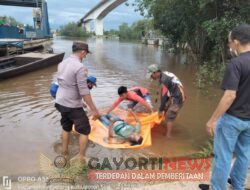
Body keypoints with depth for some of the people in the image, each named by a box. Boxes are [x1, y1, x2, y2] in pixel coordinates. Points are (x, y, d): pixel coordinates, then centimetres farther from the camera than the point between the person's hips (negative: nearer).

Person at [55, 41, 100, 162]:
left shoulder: (62, 64, 5)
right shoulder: (80, 67, -22)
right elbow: (84, 92, -24)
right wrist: (93, 109, -19)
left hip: (60, 102, 9)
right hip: (73, 106, -8)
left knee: (66, 128, 25)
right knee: (85, 130, 7)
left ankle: (65, 153, 39)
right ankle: (82, 158, 14)